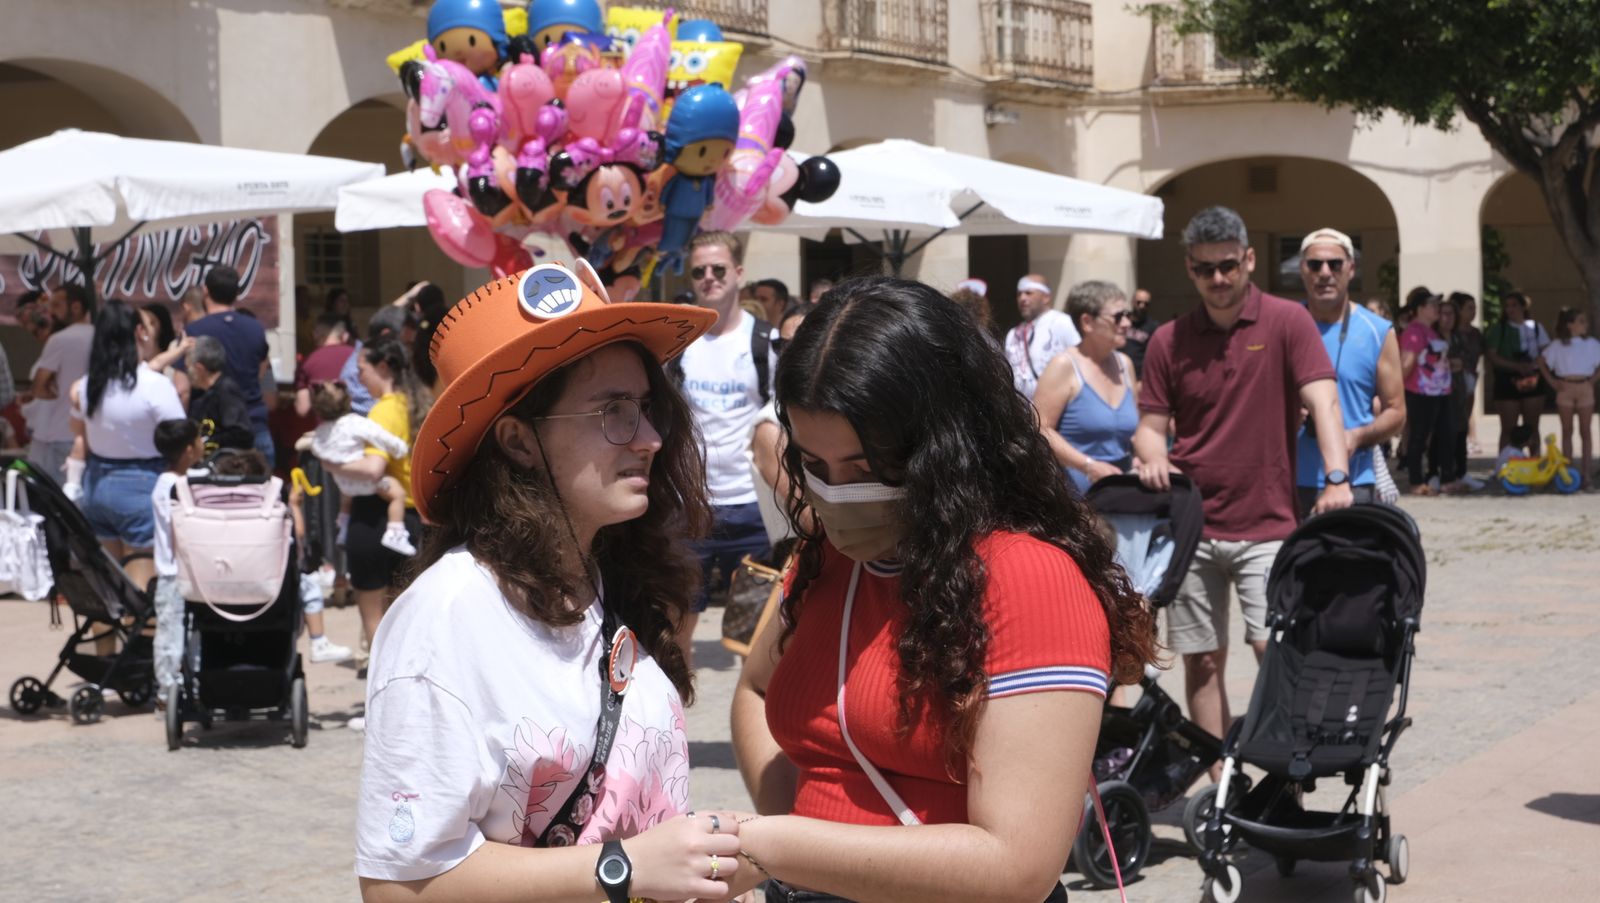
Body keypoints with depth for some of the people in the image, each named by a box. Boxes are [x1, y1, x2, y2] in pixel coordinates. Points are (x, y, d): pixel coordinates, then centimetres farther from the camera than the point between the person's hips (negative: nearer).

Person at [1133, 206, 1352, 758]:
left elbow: (1322, 401, -12)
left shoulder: (1287, 323, -2)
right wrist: (1152, 457, -14)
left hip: (1266, 525, -3)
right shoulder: (1169, 340, 6)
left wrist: (1336, 477, -26)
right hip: (1191, 524, 3)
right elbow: (1151, 424, 10)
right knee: (1202, 659, 5)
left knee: (1275, 646, -13)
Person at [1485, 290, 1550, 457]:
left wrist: (1532, 365, -15)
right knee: (1508, 429, -2)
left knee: (1532, 427, 8)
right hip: (1507, 380, -3)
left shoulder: (1535, 328, 9)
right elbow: (1491, 356, -8)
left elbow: (1546, 353, 6)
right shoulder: (1498, 329, 0)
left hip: (1532, 381, 3)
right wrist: (1516, 366, -18)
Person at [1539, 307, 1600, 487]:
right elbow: (1542, 361, 6)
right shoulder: (1558, 345, -1)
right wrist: (1552, 381, -1)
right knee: (1567, 431, 7)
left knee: (1585, 431, 3)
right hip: (1565, 389, 0)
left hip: (1585, 389, 0)